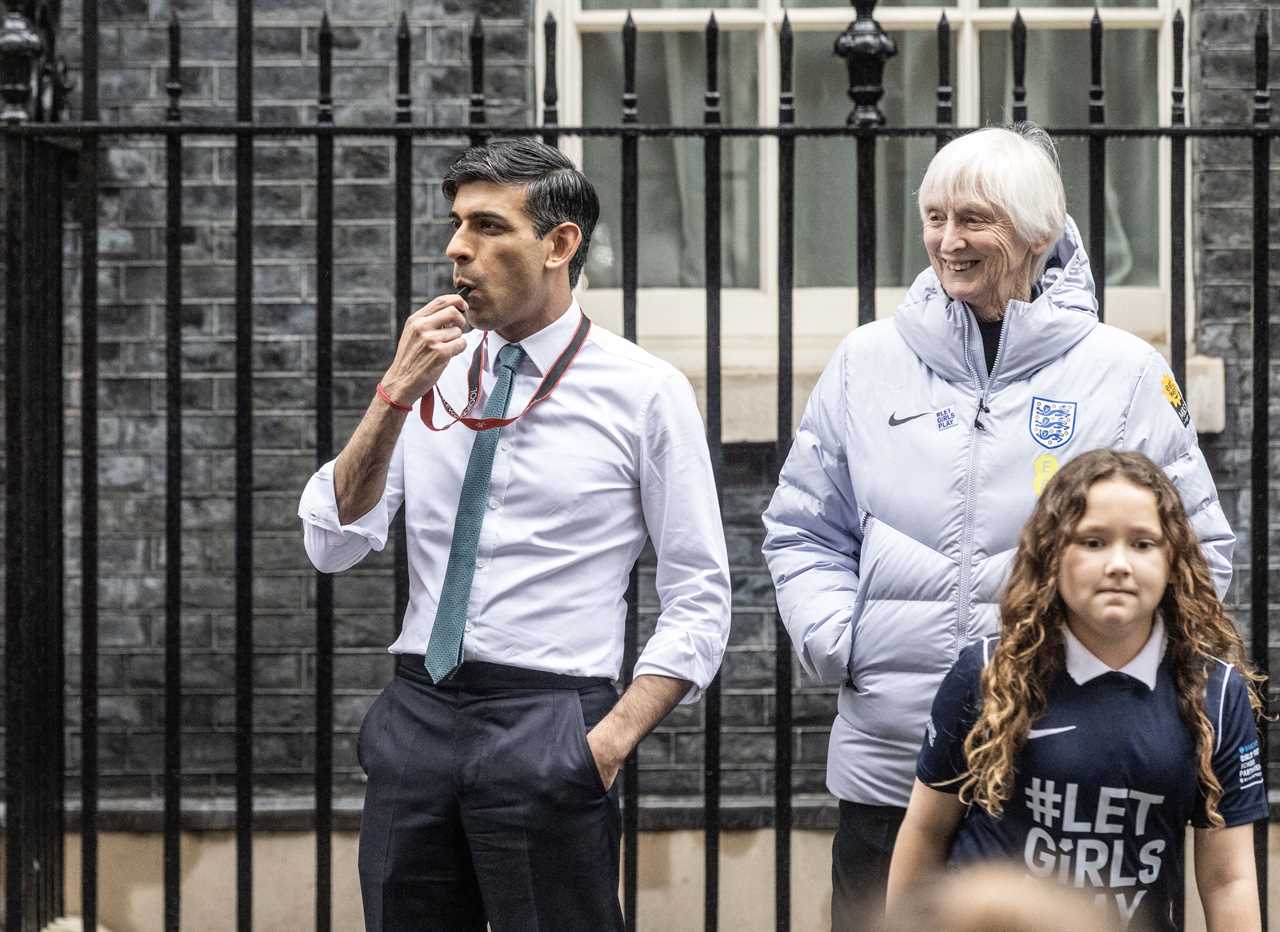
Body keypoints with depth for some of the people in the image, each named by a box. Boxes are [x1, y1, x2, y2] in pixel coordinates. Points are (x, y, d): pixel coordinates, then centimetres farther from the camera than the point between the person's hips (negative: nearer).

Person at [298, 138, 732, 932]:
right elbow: (333, 545, 2)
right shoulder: (433, 374, 10)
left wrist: (612, 742, -13)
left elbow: (699, 601, -3)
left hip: (546, 733, -4)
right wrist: (397, 393, -8)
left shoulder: (646, 392, -2)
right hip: (416, 715, 4)